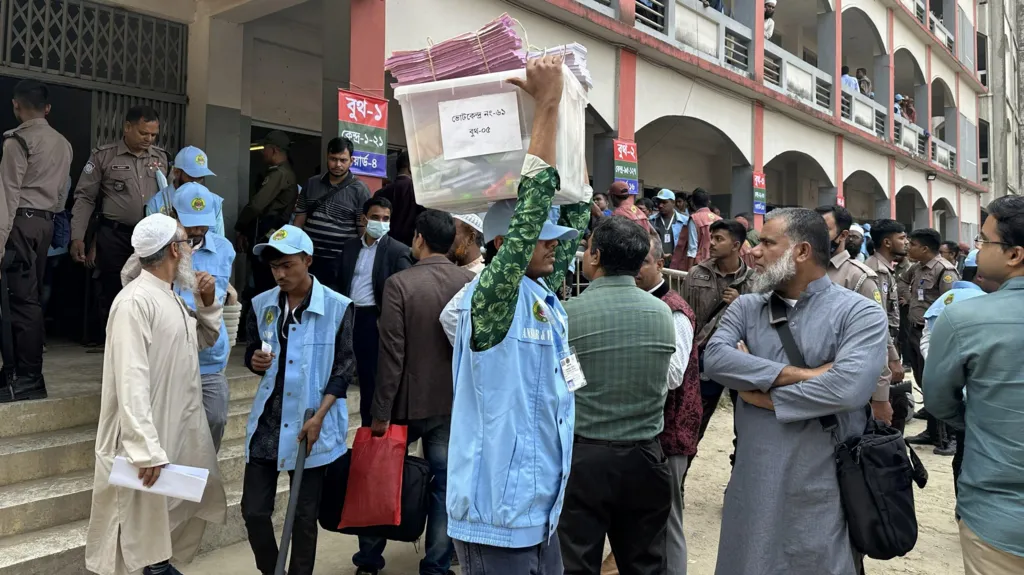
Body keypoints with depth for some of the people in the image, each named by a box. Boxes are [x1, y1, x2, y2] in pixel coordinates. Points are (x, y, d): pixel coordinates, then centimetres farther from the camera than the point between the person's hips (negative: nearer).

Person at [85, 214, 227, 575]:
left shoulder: (172, 297, 9)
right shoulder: (135, 301, -21)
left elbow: (205, 340, 24)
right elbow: (131, 381, -26)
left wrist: (208, 304, 6)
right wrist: (145, 448, -28)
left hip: (181, 428, 9)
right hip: (147, 435, -9)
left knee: (175, 508, 21)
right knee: (138, 515, 3)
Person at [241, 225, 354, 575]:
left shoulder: (338, 307, -9)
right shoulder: (262, 305, 3)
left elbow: (344, 368, -5)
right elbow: (252, 351, 16)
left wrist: (318, 417, -14)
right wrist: (255, 361, -9)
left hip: (310, 425, -3)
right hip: (267, 421, 4)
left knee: (304, 516, 8)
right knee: (254, 510, 7)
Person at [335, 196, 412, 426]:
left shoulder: (398, 251, -5)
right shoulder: (350, 246, 10)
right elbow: (340, 282, 15)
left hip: (374, 319, -4)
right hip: (348, 315, 4)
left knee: (371, 376, 2)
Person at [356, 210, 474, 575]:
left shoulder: (400, 283, -15)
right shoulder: (471, 282, -4)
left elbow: (392, 355, -17)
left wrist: (381, 412, -10)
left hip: (408, 404, -2)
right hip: (455, 404, 3)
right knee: (445, 486, 11)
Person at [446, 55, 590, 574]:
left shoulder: (543, 292, 5)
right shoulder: (491, 298, -16)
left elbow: (575, 209, 10)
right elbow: (532, 204, -27)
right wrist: (547, 105, -22)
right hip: (498, 519, -8)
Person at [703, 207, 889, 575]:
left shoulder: (860, 313, -7)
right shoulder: (746, 307, 6)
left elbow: (848, 388, -23)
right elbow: (714, 358, -12)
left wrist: (763, 394, -13)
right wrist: (800, 374, -18)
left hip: (821, 490, -4)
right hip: (752, 484, 4)